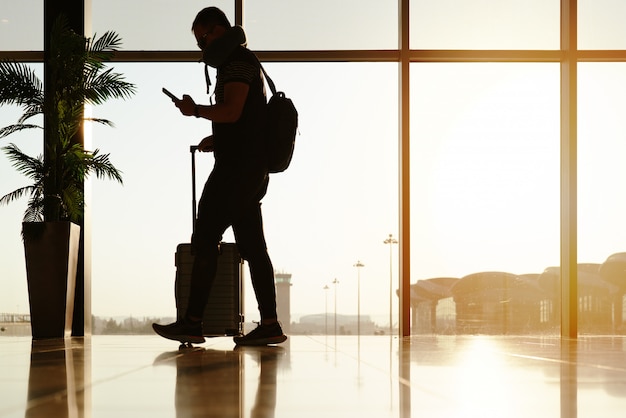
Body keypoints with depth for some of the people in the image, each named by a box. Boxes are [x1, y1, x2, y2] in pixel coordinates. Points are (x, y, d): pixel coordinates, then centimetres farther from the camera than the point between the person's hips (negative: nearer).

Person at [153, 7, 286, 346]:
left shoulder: (239, 62, -8)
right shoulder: (245, 63, 25)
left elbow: (231, 112, -21)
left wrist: (196, 110, -8)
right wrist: (218, 139, 19)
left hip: (237, 167, -11)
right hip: (252, 169, 11)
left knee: (204, 240, -10)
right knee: (252, 246, 6)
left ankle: (192, 323, -9)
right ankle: (270, 325, 4)